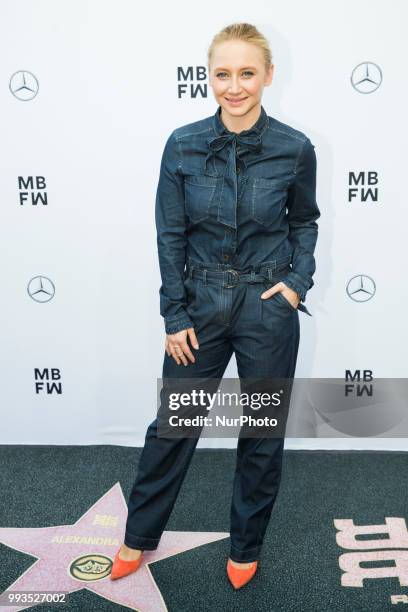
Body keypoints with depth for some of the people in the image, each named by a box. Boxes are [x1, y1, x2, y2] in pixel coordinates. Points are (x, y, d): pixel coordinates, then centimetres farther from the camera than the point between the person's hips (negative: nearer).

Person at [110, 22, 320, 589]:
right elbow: (171, 235, -2)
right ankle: (140, 536, 36)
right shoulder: (183, 145, -7)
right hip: (200, 303, 1)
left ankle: (245, 546, 36)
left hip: (268, 308, 0)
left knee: (263, 434, 12)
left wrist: (298, 280, -6)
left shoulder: (295, 148, -8)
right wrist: (175, 316, -4)